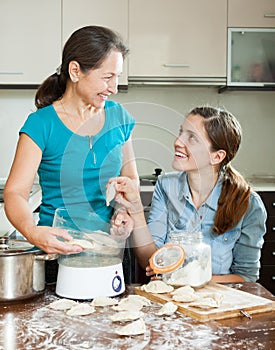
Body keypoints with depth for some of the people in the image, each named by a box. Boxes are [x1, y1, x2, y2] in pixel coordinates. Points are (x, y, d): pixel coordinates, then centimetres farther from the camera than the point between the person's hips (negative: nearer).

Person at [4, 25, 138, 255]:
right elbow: (15, 192, -10)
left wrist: (127, 210, -3)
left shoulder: (119, 117, 7)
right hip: (58, 246, -3)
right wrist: (32, 232, -30)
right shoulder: (41, 124, -6)